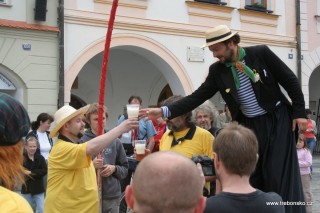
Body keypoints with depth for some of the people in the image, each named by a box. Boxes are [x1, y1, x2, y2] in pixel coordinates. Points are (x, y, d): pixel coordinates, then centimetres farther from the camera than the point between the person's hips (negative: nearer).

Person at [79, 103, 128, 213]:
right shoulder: (82, 141, -6)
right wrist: (91, 165, -19)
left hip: (112, 197, 3)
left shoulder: (115, 142, 5)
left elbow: (125, 168, 12)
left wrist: (114, 169, -7)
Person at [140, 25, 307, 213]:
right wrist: (164, 111, -14)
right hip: (250, 125, 3)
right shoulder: (217, 70, -3)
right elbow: (197, 97, -5)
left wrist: (300, 112, -7)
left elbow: (290, 80, -5)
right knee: (252, 176, 4)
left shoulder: (260, 53, -11)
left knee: (281, 176, -5)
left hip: (277, 119, -3)